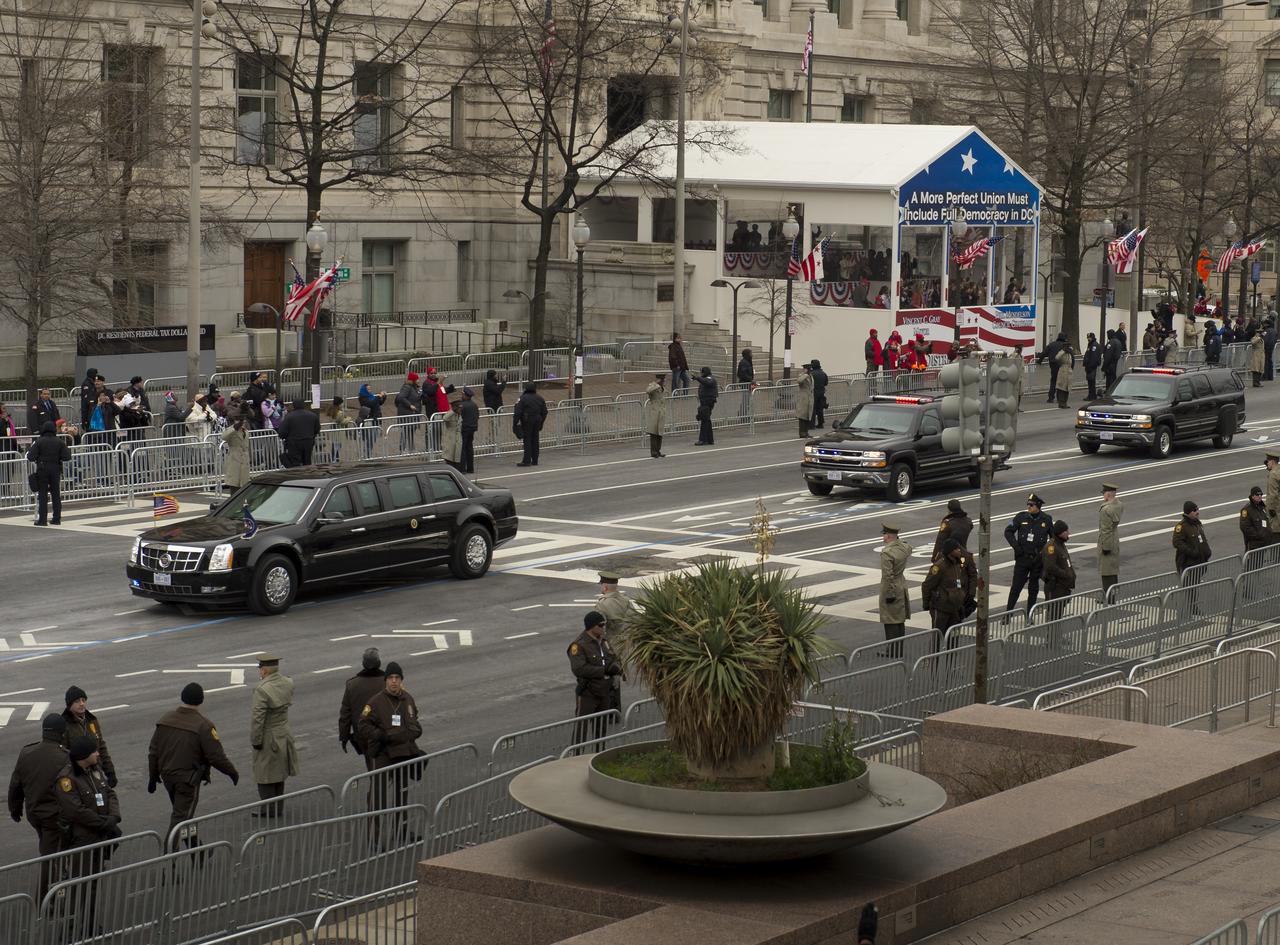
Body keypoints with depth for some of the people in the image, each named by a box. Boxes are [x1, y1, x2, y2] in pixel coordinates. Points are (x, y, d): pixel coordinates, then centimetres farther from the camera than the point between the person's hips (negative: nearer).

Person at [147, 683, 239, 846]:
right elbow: (216, 756, -18)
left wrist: (153, 776, 14)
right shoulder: (203, 726, -19)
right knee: (180, 817, -1)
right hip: (188, 779, -6)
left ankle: (196, 848, 37)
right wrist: (233, 773, -2)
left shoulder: (166, 719, -1)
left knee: (183, 813, 22)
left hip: (167, 776, 6)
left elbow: (153, 751, 4)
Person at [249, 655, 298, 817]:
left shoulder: (262, 690, -26)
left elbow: (257, 718, -25)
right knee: (279, 774, 19)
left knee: (265, 777, 6)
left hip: (268, 740, -8)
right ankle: (278, 807, 28)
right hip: (284, 735, 8)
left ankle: (270, 810, 12)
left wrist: (255, 741, -14)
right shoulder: (288, 683, -3)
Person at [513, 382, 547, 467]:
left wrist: (514, 423, -8)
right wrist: (541, 423, 21)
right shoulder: (540, 398, 7)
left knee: (527, 441, -3)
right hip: (537, 421, 5)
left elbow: (518, 412, -13)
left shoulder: (523, 398, -10)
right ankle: (534, 460, 12)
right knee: (535, 441, 9)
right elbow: (544, 412, 14)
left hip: (527, 422, -5)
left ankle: (527, 460, -7)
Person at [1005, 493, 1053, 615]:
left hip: (1038, 559, 1)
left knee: (1033, 588, 10)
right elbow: (1008, 531, 3)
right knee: (1016, 586, -4)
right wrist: (1015, 546, -7)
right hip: (1022, 558, -1)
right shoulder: (1021, 517, -3)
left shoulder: (1046, 520, -1)